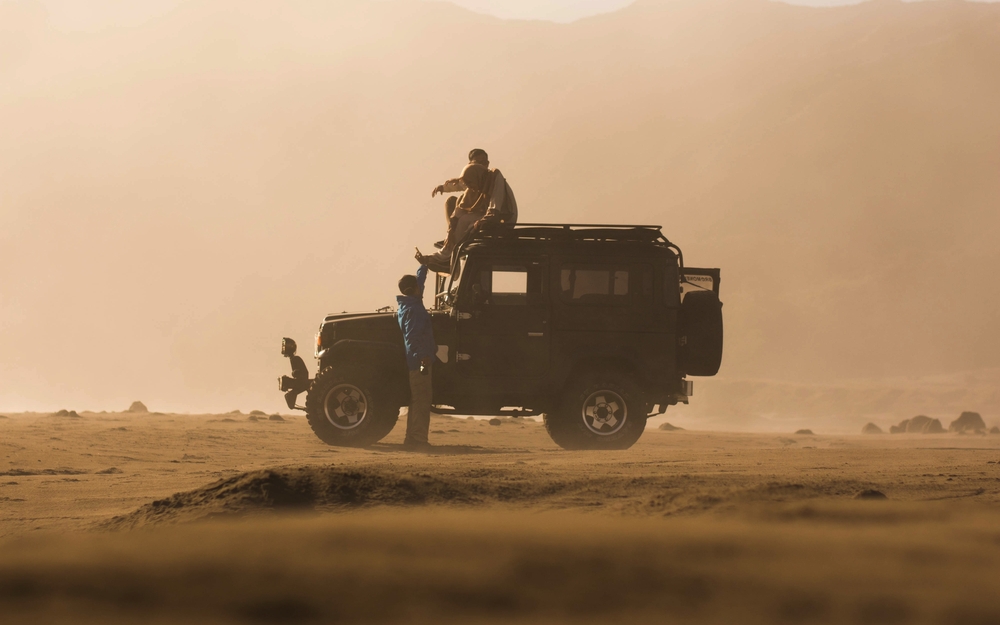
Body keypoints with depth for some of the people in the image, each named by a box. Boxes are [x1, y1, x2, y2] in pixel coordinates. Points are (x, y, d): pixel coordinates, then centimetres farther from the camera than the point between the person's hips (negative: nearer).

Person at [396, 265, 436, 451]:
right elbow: (413, 336, -24)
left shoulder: (408, 305, 15)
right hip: (419, 361, -11)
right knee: (421, 401, -10)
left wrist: (424, 267, 43)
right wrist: (423, 356, -26)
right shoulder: (413, 309, -15)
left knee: (418, 401, 15)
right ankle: (418, 440, -11)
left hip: (414, 362, 11)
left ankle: (412, 439, 18)